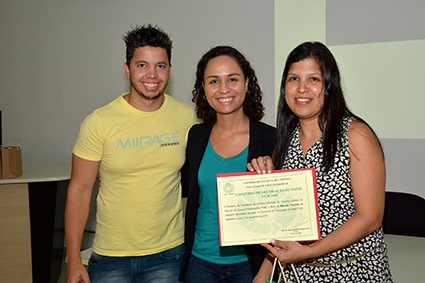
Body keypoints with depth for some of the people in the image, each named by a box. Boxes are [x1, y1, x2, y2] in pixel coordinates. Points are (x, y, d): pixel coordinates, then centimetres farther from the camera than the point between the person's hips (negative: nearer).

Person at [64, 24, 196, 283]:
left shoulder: (187, 117, -3)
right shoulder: (99, 122, -9)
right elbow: (79, 190, -5)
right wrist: (73, 261, -7)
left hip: (169, 253, 2)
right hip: (111, 256, -1)